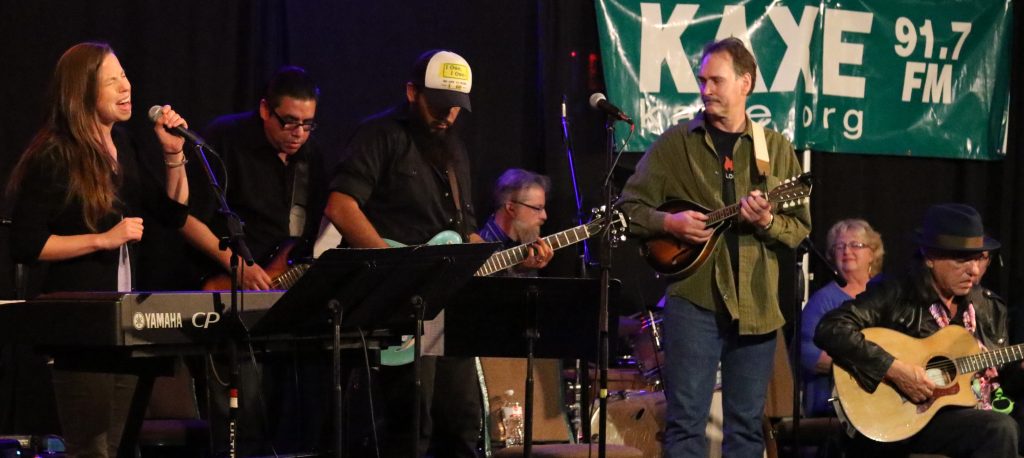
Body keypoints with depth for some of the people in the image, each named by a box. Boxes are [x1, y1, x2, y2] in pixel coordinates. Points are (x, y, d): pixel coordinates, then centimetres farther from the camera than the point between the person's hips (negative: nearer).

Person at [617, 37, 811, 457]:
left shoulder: (776, 149, 8)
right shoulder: (676, 144, 4)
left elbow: (801, 229, 7)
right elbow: (629, 209, 5)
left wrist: (767, 223, -13)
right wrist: (670, 223, -13)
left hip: (756, 305, 2)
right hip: (693, 298, -2)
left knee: (747, 423, 7)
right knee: (686, 420, -5)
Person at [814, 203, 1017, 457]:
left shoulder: (988, 309, 15)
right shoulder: (895, 296, -5)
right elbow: (830, 330, -18)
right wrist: (893, 369, -22)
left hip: (979, 414, 7)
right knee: (1000, 428, -29)